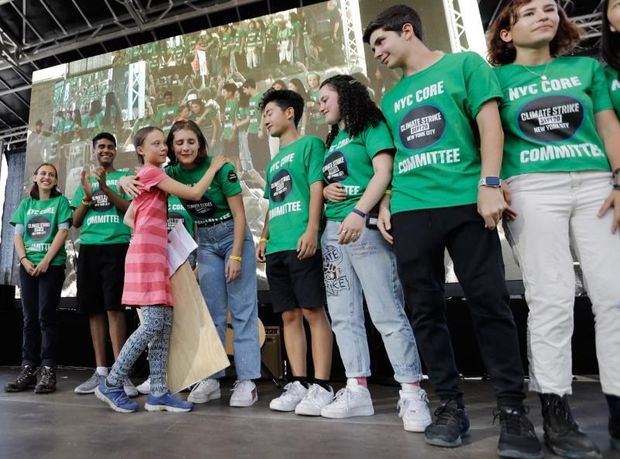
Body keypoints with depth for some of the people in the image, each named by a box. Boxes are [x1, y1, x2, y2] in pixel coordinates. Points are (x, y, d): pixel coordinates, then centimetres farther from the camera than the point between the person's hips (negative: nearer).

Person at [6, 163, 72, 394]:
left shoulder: (60, 201, 5)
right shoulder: (26, 204, 16)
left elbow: (62, 232, -5)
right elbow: (17, 235, 10)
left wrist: (45, 261, -13)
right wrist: (24, 259, -6)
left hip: (53, 264, -4)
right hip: (28, 266, 4)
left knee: (46, 316, -7)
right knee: (29, 318, 5)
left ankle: (48, 370, -3)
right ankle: (28, 370, 9)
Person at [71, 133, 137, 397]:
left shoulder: (125, 176, 10)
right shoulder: (85, 182, 20)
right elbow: (76, 222, 14)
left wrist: (105, 187, -14)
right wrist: (88, 196, -3)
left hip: (117, 246, -4)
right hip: (88, 248, 4)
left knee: (113, 308, -10)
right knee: (94, 309, 3)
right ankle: (100, 371, 10)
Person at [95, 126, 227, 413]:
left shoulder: (147, 177, 24)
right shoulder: (151, 172, -4)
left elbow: (128, 218, 25)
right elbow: (195, 194, -9)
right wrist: (214, 167, 3)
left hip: (157, 254, 10)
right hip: (148, 253, -10)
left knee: (164, 324, 3)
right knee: (153, 323, -11)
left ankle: (158, 393, 6)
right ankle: (111, 384, 2)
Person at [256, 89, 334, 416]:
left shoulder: (309, 144, 5)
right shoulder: (274, 161, 26)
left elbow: (317, 188, -7)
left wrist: (311, 230, -18)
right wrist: (265, 237, 16)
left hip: (301, 244, -8)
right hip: (277, 248, 8)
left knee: (313, 312, -6)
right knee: (289, 315, 7)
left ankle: (321, 386, 0)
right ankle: (298, 385, 13)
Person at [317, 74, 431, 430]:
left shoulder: (370, 126, 4)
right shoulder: (332, 141, 26)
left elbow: (384, 172, -10)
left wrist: (359, 213, -22)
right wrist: (325, 190, 4)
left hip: (365, 225, -8)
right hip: (333, 230, 8)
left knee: (387, 313, -9)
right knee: (343, 315, 5)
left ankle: (413, 393, -1)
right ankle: (358, 390, 13)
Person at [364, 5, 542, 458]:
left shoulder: (464, 64, 10)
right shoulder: (391, 98, 22)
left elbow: (489, 122, 0)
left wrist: (489, 183, -12)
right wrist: (386, 203, 10)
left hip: (465, 202, -4)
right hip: (410, 211, 5)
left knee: (490, 302, -5)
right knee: (426, 310, 2)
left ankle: (513, 408, 9)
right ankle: (451, 404, 14)